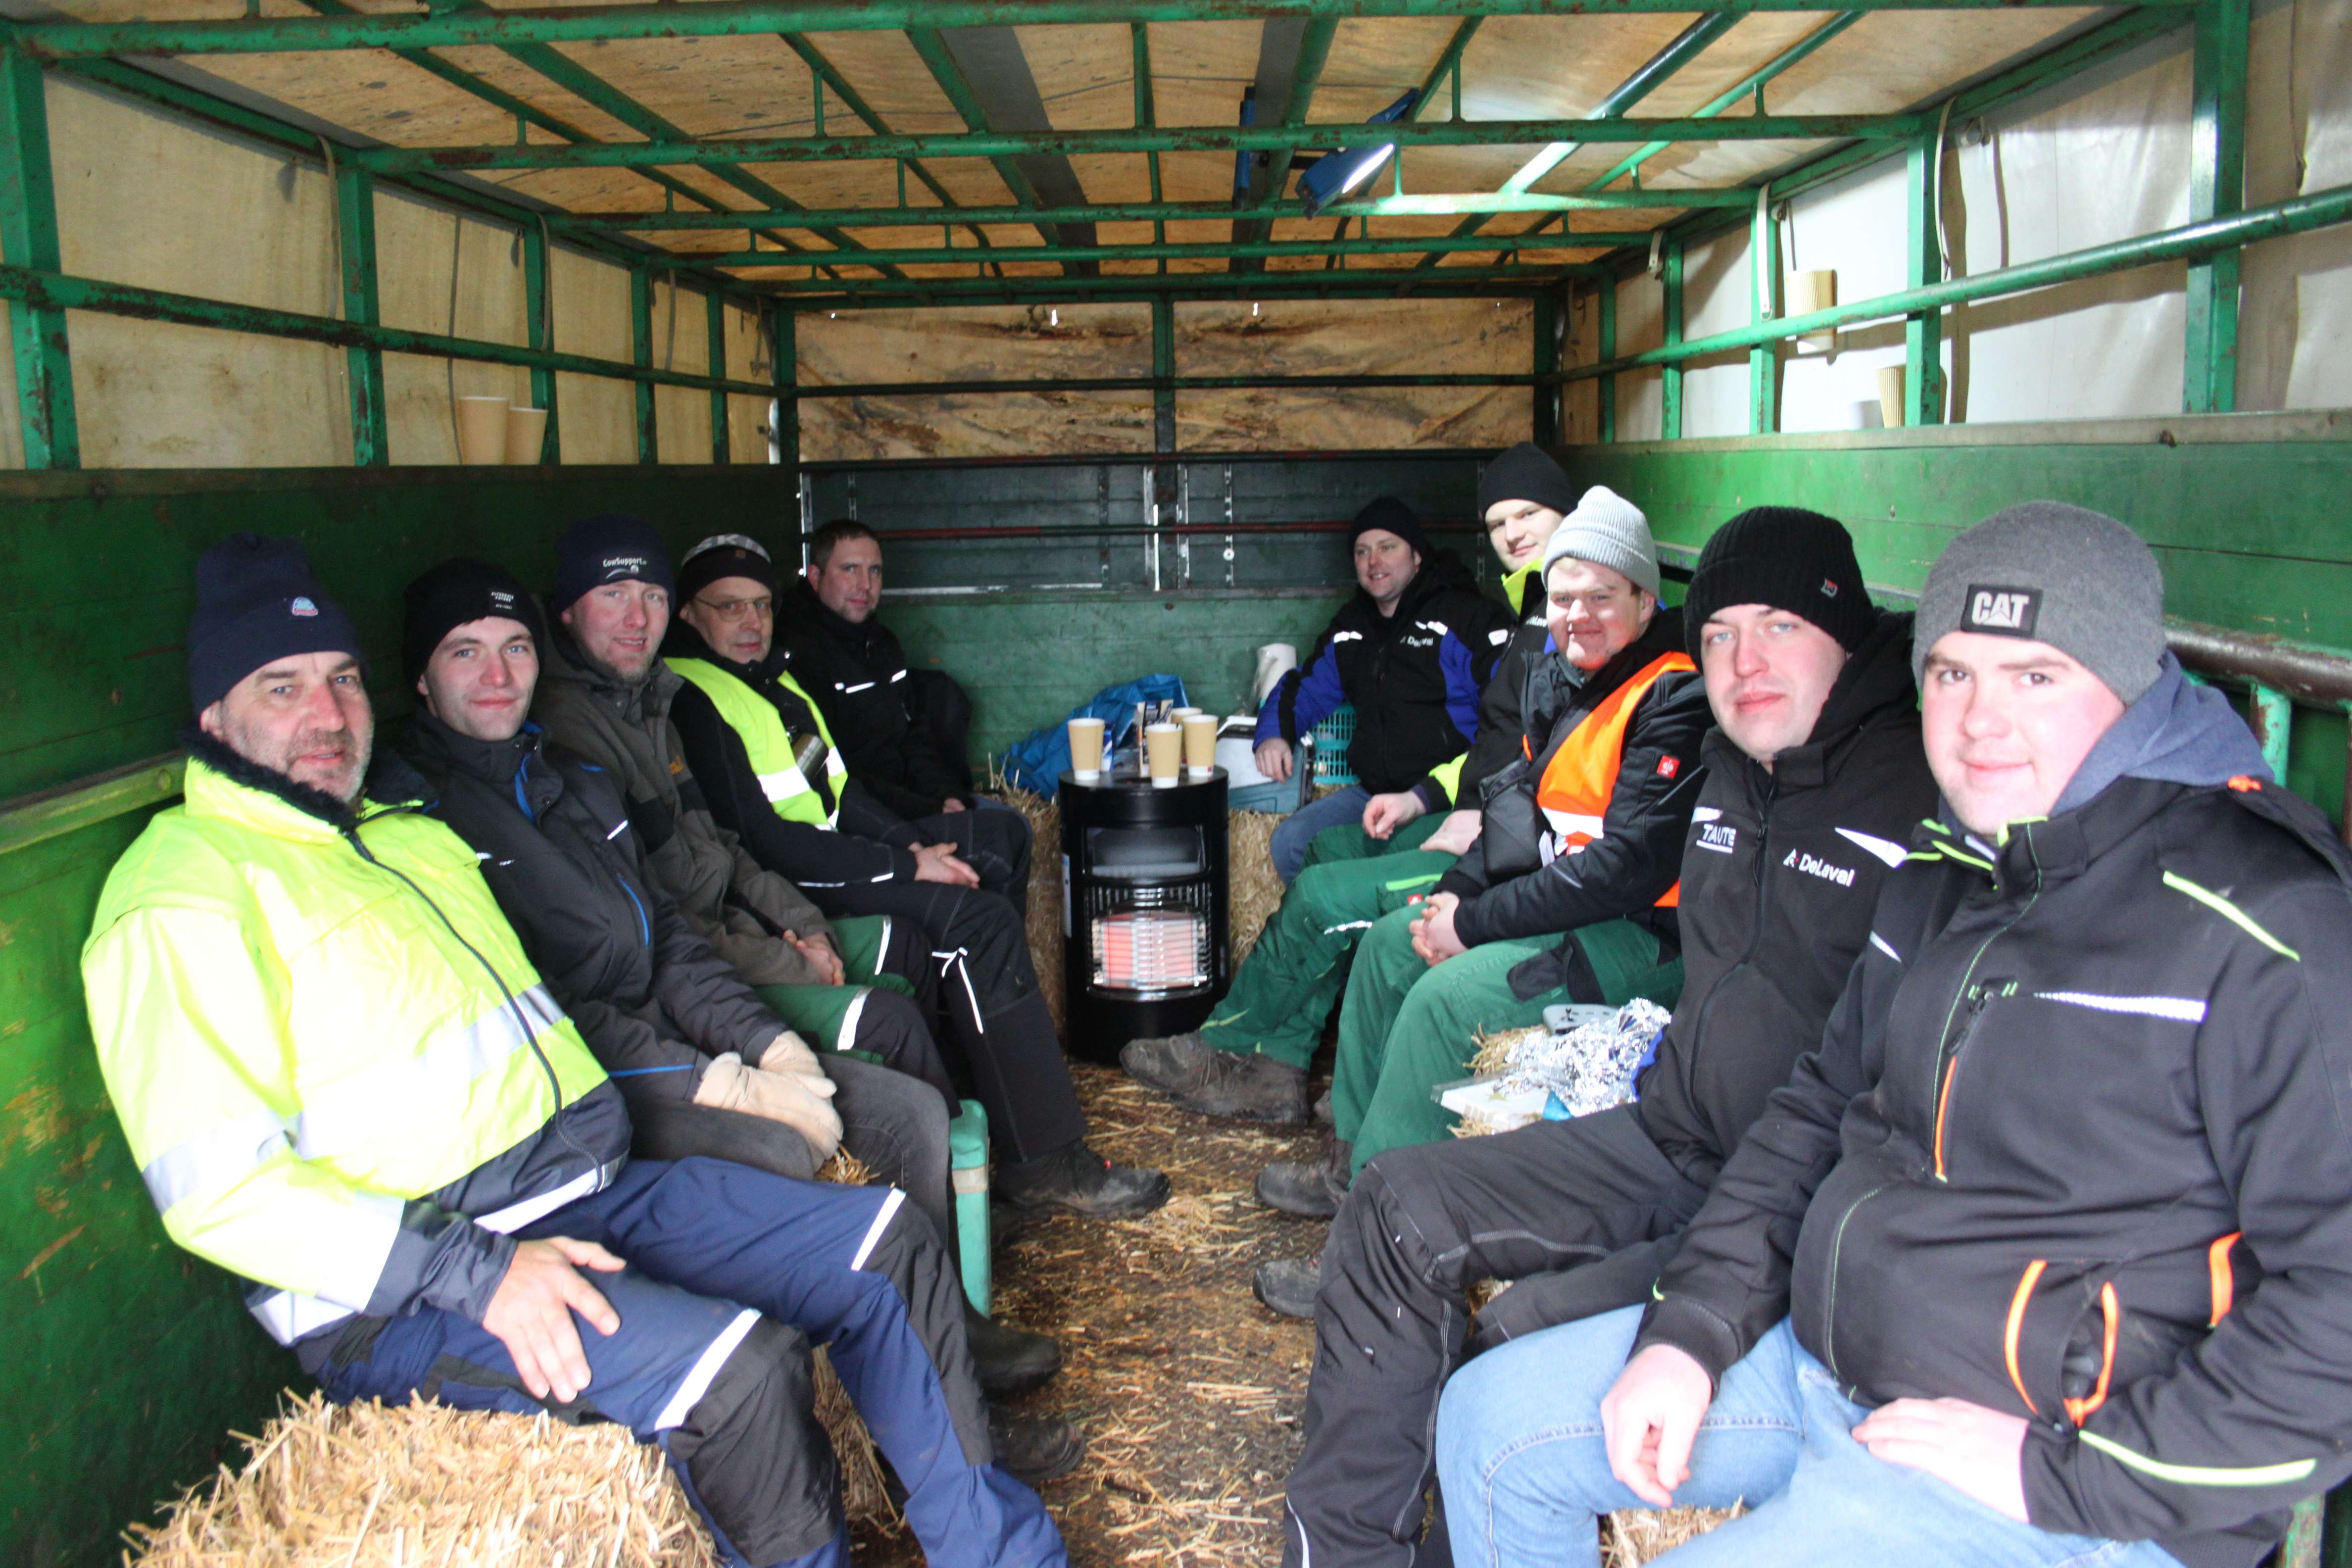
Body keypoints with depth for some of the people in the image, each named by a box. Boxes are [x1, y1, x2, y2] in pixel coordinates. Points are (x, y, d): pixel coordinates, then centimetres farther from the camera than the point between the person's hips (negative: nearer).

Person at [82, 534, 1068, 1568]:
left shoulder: (406, 824, 19)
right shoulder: (183, 896, -9)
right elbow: (214, 1184, -18)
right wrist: (475, 1271, -25)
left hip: (582, 1188, 9)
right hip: (397, 1287, -8)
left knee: (885, 1247, 2)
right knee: (736, 1366, -30)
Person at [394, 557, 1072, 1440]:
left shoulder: (576, 782, 17)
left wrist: (771, 1042, 0)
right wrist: (719, 1084, -20)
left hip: (665, 1043, 8)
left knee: (911, 1109, -1)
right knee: (779, 1150, -30)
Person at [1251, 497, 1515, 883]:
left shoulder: (1466, 616, -4)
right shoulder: (1349, 627, 18)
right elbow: (1305, 688, 30)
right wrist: (1274, 733, 7)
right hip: (1373, 792, 7)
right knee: (1291, 843, -10)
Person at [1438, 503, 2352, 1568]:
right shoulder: (1943, 870, 8)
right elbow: (1824, 1105, 15)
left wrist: (2067, 1473, -20)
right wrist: (1689, 1332, 4)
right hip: (1817, 1351, 8)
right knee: (1491, 1420, 8)